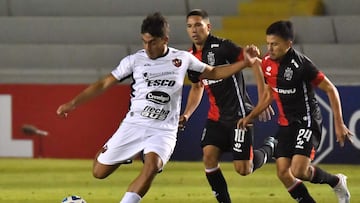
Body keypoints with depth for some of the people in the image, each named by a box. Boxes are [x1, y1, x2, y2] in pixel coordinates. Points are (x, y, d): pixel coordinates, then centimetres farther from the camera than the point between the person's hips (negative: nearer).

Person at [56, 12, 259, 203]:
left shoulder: (182, 59, 2)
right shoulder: (134, 60, -1)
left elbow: (213, 73, 16)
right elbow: (104, 84, 4)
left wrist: (245, 63, 4)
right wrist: (73, 104, -1)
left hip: (164, 130, -1)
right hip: (134, 124, 1)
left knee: (152, 166, -32)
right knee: (99, 171, -1)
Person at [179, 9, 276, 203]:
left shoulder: (222, 46, -15)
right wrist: (186, 114, 10)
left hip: (238, 113, -6)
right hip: (216, 116, 6)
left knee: (243, 169, -7)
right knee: (209, 156, -13)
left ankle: (269, 147, 24)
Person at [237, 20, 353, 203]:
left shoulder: (300, 63, -21)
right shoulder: (267, 63, 0)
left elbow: (330, 89, -15)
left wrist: (339, 124, -16)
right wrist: (250, 117, 13)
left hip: (307, 121, -7)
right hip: (286, 124, 7)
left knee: (298, 171, -18)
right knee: (283, 173, -2)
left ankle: (336, 182, 9)